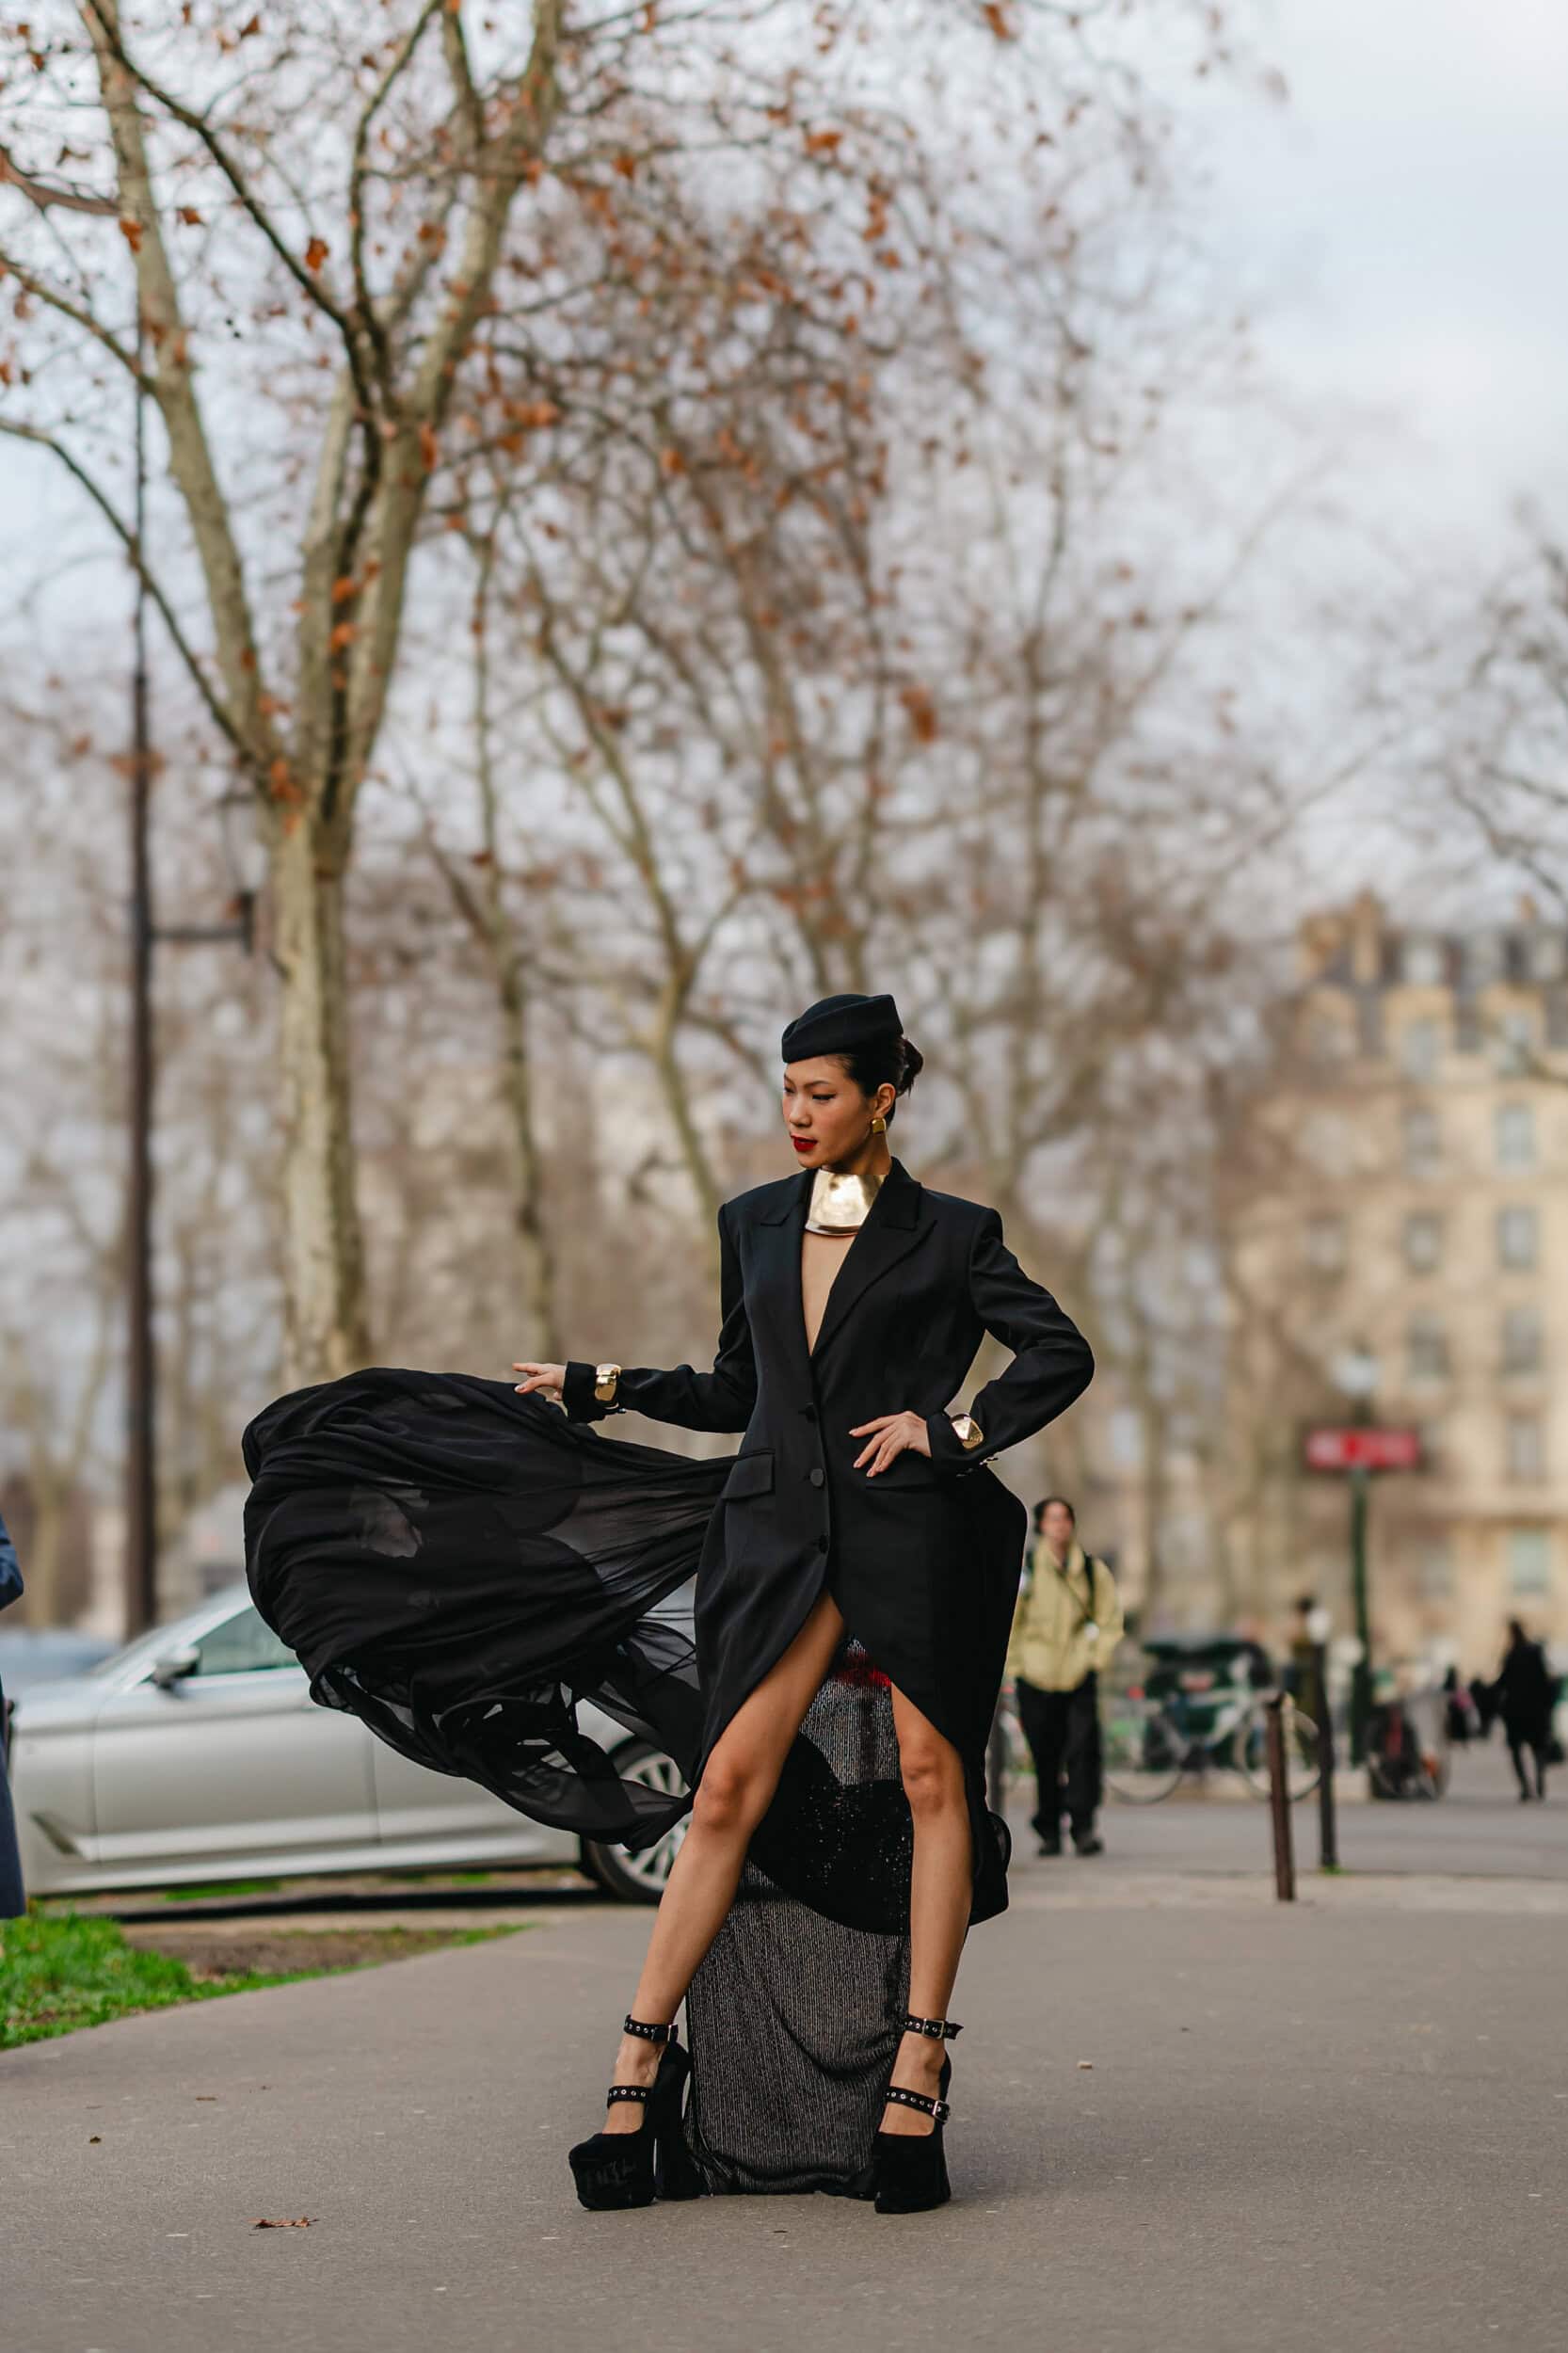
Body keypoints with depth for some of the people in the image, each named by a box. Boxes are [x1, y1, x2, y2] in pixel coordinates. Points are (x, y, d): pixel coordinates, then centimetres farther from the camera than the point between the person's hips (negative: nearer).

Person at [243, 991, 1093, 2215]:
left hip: (913, 1528, -3)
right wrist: (598, 1386, 20)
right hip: (782, 1528, 3)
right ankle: (641, 2059, -3)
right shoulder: (753, 1224, 15)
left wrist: (957, 1427, -6)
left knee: (929, 1775, -6)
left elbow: (1063, 1352, 3)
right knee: (731, 1784, -6)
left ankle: (916, 2067, -1)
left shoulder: (949, 1234, 3)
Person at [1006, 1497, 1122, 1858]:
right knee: (1045, 1757, 2)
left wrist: (1096, 1659, 2)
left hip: (1079, 1676, 0)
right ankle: (1049, 1831, 12)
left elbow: (1110, 1621, 12)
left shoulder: (1092, 1570, 6)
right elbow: (1009, 1621, 7)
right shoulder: (1024, 1568, 2)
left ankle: (1083, 1826, -8)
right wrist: (1016, 1665, 2)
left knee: (1083, 1750, -11)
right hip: (1036, 1677, 0)